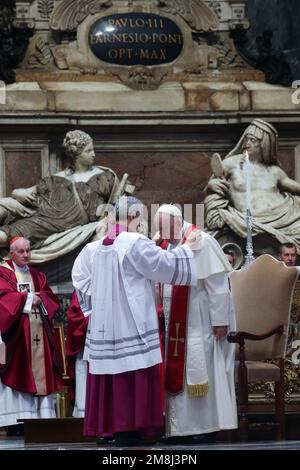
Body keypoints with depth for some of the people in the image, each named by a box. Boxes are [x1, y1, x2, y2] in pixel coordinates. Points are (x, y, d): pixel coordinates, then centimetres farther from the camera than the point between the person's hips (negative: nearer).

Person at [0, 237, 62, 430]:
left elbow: (51, 298, 11)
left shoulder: (37, 276, 21)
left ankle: (42, 415, -3)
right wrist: (27, 298, -11)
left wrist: (39, 299, -7)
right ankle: (16, 417, -14)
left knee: (40, 371, -1)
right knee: (17, 372, -11)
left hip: (38, 331, 5)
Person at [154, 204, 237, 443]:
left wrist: (220, 321, -15)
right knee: (177, 372, 6)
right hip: (176, 324, 7)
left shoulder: (201, 242, -12)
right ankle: (182, 429, 10)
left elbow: (217, 285, -14)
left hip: (200, 323, -7)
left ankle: (205, 428, 3)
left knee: (199, 373, -4)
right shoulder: (167, 244, 10)